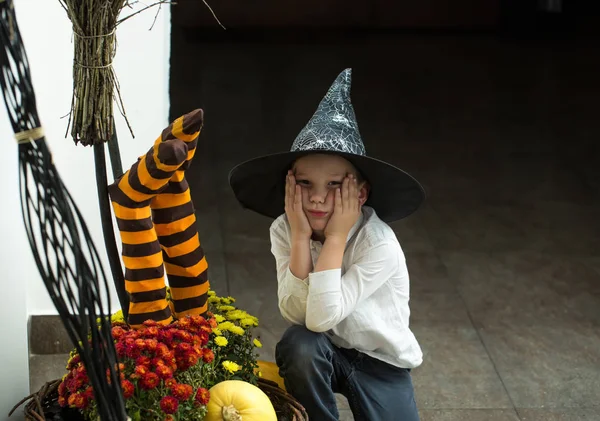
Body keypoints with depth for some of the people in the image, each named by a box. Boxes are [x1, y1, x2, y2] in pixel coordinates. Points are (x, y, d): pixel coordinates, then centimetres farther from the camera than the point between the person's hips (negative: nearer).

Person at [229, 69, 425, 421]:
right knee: (298, 344, -30)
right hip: (325, 353, 2)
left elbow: (322, 317, -35)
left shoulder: (379, 244, -28)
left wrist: (335, 237, -34)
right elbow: (296, 313, -26)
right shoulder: (284, 230, -16)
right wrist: (301, 235, -30)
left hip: (381, 363, -2)